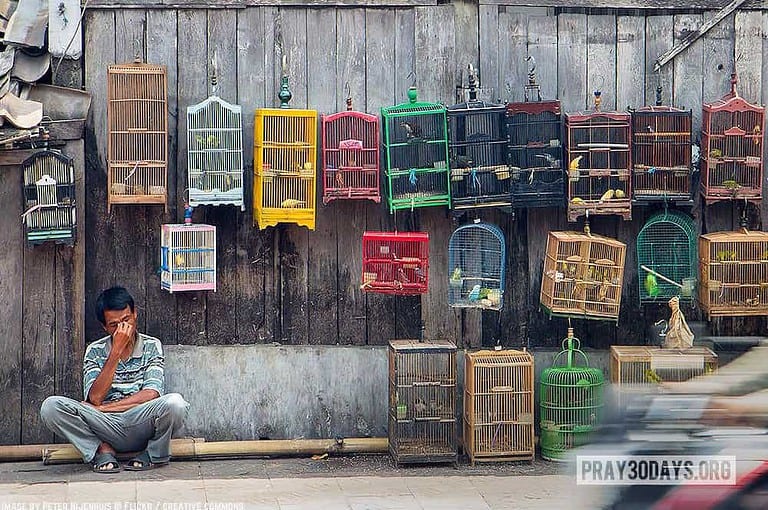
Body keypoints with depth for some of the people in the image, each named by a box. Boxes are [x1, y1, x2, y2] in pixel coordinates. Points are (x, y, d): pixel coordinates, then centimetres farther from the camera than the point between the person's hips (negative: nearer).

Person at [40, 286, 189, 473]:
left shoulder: (151, 346, 6)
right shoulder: (95, 351, 8)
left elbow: (151, 394, -7)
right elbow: (95, 398, -8)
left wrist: (104, 408, -9)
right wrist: (117, 350, -12)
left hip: (140, 426, -1)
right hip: (105, 428, 1)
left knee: (175, 403, -33)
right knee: (51, 406, -23)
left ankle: (154, 454, -4)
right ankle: (103, 450, -6)